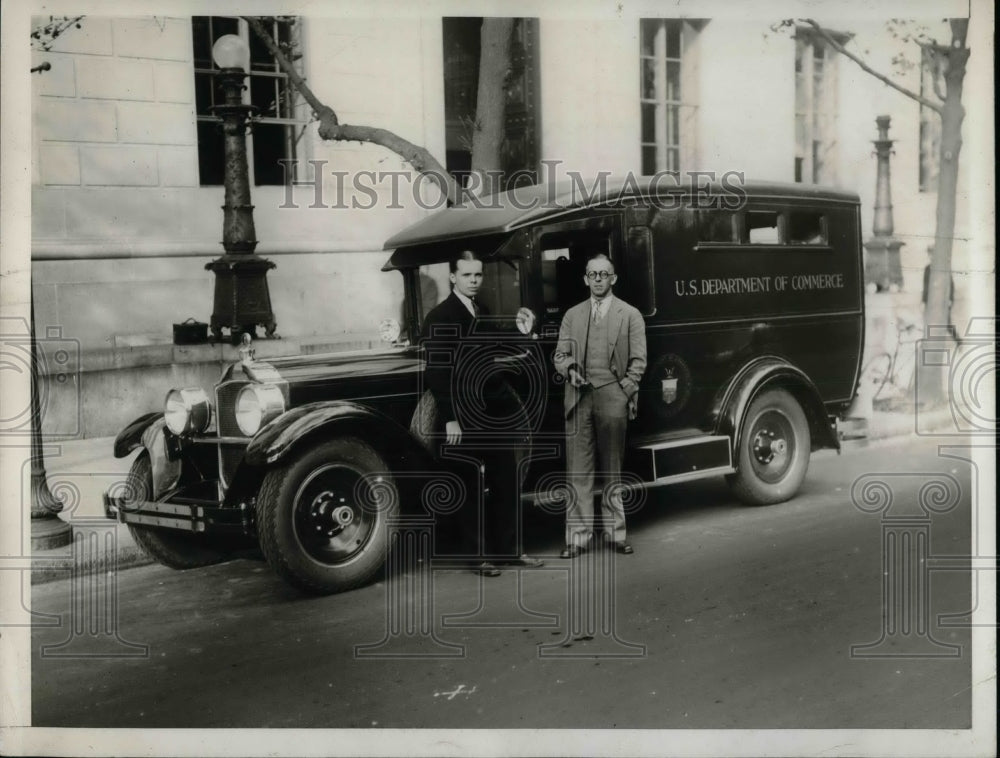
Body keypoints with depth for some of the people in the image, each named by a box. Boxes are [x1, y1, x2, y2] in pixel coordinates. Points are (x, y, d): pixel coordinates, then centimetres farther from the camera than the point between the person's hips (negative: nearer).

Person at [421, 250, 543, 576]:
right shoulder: (439, 317, -10)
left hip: (496, 415, 7)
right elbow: (435, 372, -15)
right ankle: (480, 555, 15)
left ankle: (509, 549, 20)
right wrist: (449, 419, -19)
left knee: (508, 484, 9)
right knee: (471, 489, 5)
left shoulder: (484, 313, 12)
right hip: (464, 419, -7)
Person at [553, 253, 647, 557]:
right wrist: (569, 368, -8)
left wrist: (624, 393, -6)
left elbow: (638, 361, 4)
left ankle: (617, 534, 10)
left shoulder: (630, 315, 8)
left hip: (613, 398, -2)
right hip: (579, 398, 2)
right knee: (578, 470, -2)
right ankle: (577, 536, 0)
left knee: (613, 470, 3)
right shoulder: (572, 315, 15)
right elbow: (560, 354, 13)